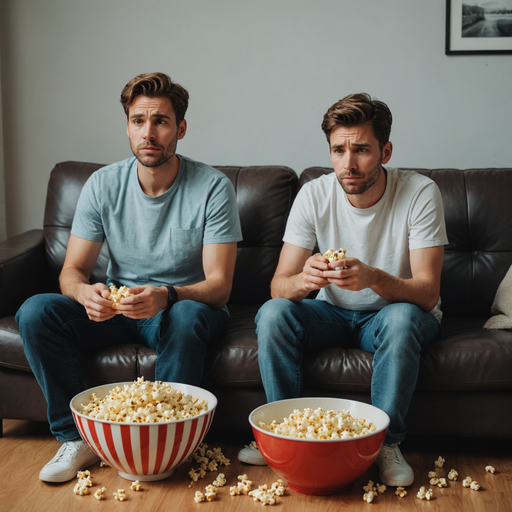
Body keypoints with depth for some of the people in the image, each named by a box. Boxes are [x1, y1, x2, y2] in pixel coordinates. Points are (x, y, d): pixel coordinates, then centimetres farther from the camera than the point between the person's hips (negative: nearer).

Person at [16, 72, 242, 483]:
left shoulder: (213, 188, -14)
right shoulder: (103, 185, -5)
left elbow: (219, 286, -17)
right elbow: (72, 271, -3)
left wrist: (166, 296, -39)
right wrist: (86, 293, -30)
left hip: (184, 307, -3)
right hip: (115, 308, 3)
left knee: (188, 316, -39)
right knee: (35, 311, -20)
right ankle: (77, 437, -12)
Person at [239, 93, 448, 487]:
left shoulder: (419, 193, -19)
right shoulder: (314, 196, -13)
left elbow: (427, 292, -24)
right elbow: (279, 285, -17)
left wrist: (373, 278, -45)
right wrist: (303, 280, -42)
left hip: (396, 313, -2)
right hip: (334, 314, 2)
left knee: (401, 318, -36)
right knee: (272, 314, -24)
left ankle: (386, 442, -20)